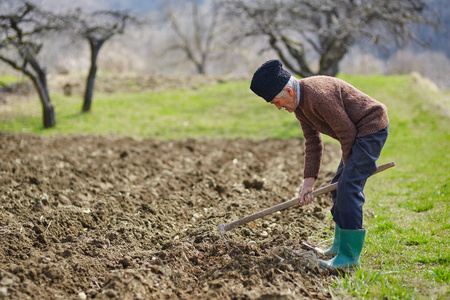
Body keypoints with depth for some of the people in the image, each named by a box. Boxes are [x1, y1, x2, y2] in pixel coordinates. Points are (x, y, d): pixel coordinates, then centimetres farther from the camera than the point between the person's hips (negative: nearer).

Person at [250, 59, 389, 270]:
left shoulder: (318, 95, -28)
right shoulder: (299, 104, 4)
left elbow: (346, 133, -22)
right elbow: (313, 143, 8)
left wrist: (349, 168, -8)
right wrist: (309, 180, 1)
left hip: (371, 128, -11)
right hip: (358, 132, 11)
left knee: (348, 187, -16)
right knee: (339, 185, 16)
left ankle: (349, 256, -14)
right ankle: (340, 244, 28)